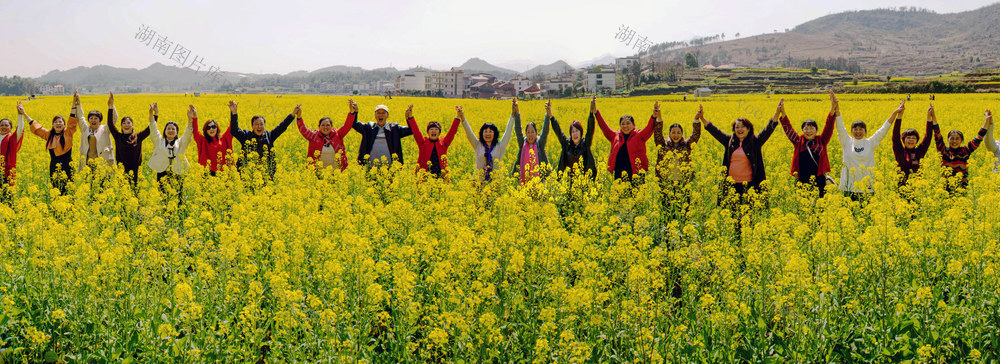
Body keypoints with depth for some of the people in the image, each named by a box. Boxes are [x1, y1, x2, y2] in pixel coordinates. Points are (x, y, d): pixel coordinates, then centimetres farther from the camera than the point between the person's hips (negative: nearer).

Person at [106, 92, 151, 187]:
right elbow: (110, 124, -5)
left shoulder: (138, 137, 4)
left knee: (133, 188, 1)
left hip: (134, 171, 0)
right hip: (121, 171, 0)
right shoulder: (118, 137, 4)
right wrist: (111, 106, -11)